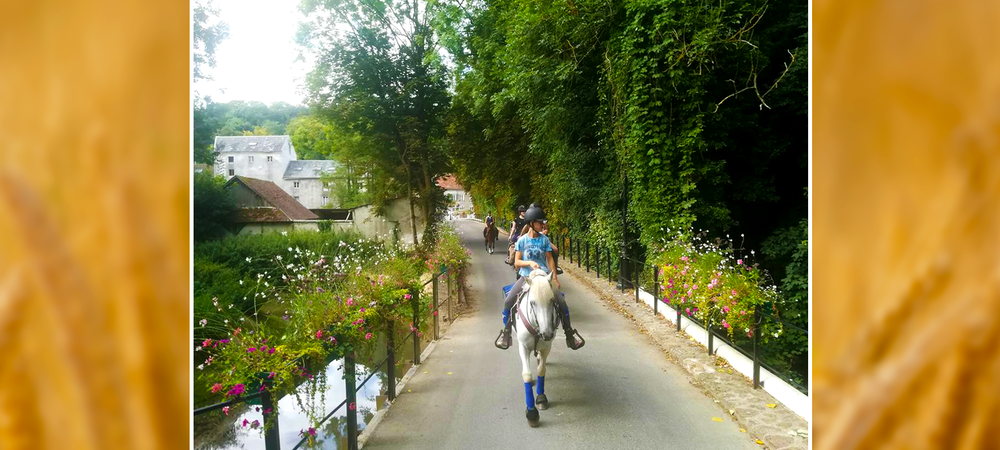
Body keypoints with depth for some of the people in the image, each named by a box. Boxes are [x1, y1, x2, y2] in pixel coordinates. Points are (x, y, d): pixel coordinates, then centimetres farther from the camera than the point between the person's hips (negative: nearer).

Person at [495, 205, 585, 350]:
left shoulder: (544, 239, 2)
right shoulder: (522, 241, -2)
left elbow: (550, 259, 5)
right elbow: (516, 262, -3)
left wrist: (555, 278, -3)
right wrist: (530, 263, -21)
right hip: (525, 277, -1)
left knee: (561, 301, -13)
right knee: (508, 301, -19)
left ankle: (569, 332, 7)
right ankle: (506, 331, 2)